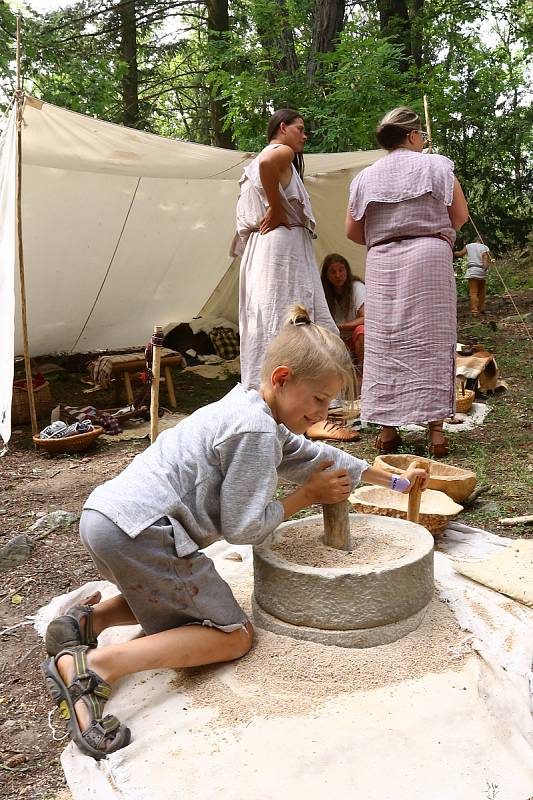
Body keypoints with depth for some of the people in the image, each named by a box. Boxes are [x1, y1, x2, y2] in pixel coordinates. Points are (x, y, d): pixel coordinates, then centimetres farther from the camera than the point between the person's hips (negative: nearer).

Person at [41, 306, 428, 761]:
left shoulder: (254, 415, 17)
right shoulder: (256, 430, -15)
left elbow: (314, 455, 27)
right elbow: (244, 528, -13)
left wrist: (393, 481, 33)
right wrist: (309, 495, 0)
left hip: (106, 515, 10)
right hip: (137, 531, -10)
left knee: (179, 600, 31)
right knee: (233, 635, -2)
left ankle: (89, 620, 12)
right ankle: (91, 666, -14)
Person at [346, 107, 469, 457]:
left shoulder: (365, 177, 11)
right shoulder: (436, 165, 4)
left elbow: (352, 231, 11)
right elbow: (460, 216, 5)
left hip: (382, 262, 2)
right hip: (430, 257, -2)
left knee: (385, 344, 4)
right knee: (430, 340, 0)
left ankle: (387, 430, 5)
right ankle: (435, 429, -1)